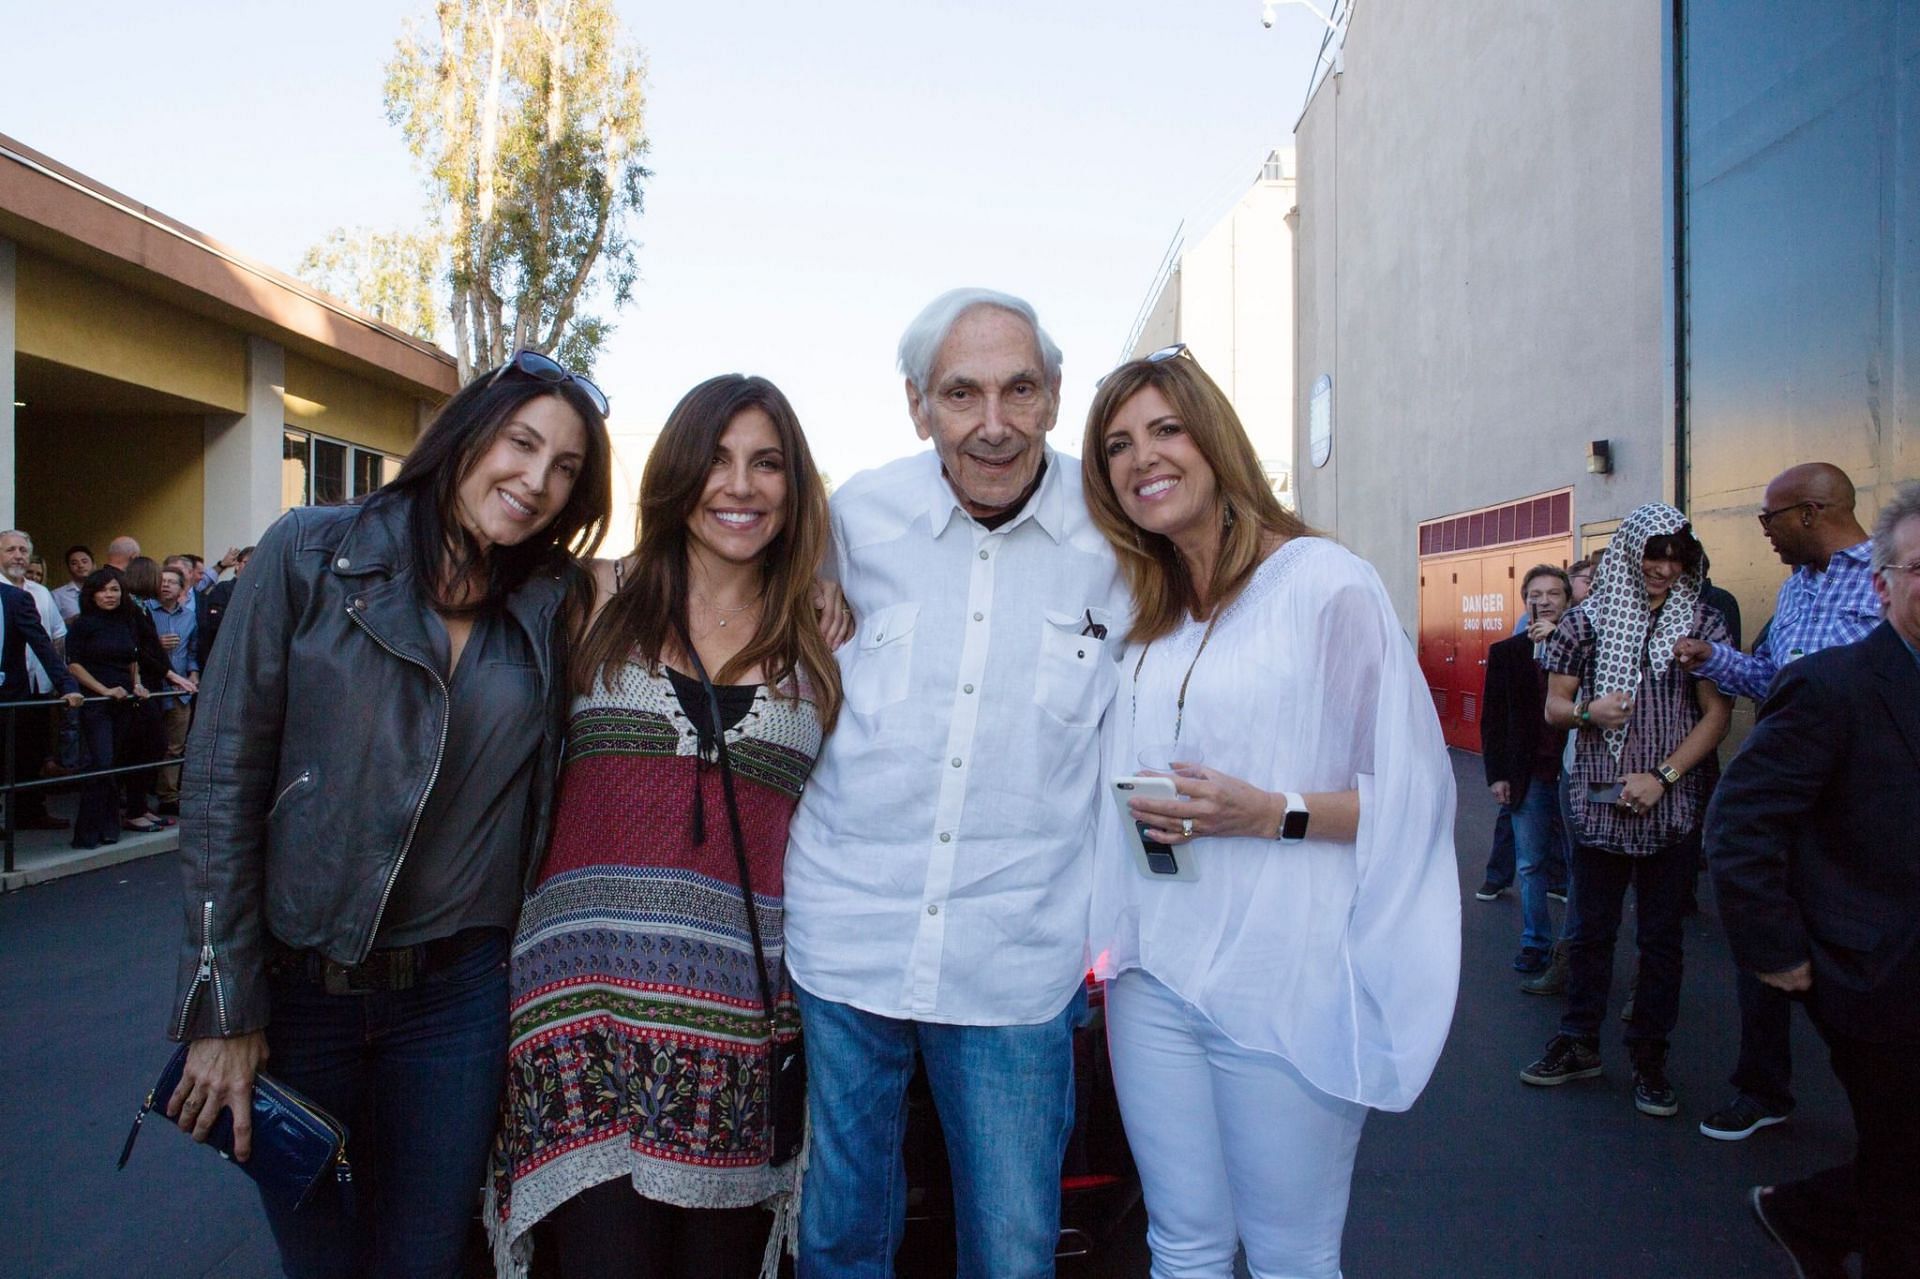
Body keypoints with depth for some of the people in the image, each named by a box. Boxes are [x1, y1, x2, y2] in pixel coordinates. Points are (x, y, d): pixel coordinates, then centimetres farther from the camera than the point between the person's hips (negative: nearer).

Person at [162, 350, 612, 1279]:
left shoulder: (554, 603, 0)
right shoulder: (313, 554, -7)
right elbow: (222, 778, -7)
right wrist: (222, 1008, -8)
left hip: (459, 994, 2)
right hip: (298, 985, -1)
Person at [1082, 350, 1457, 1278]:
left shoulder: (1324, 583, -8)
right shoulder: (1136, 613, 11)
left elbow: (1413, 790, -9)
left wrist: (1272, 813, -21)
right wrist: (1144, 817, 2)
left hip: (1286, 986, -5)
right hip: (1153, 978, 5)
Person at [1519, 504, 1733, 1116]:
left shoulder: (1703, 623, 2)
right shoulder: (1587, 619, 3)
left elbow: (1716, 715, -1)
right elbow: (1554, 706, 7)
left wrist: (1662, 777, -11)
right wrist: (1588, 710, -15)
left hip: (1672, 807, 0)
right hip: (1598, 803, 0)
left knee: (1661, 938, 8)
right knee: (1590, 930, 9)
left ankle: (1650, 1059, 20)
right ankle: (1579, 1044, 23)